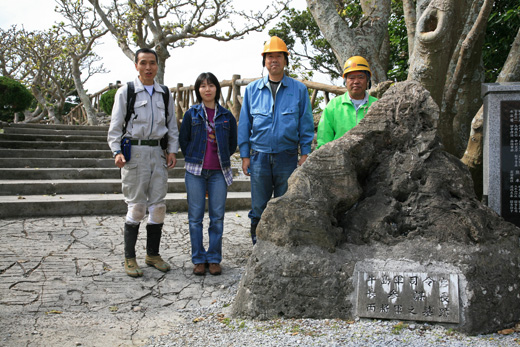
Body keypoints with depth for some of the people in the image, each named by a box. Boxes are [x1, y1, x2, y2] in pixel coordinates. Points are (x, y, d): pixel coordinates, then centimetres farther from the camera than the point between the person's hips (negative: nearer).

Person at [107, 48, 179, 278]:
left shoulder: (165, 94, 14)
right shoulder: (125, 92, 3)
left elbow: (172, 125, 16)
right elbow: (115, 126, 0)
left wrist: (173, 150, 4)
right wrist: (117, 151, -12)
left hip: (158, 152, 4)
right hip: (134, 152, -4)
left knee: (158, 204, 4)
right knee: (136, 206, -4)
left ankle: (153, 254, 18)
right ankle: (129, 258, 6)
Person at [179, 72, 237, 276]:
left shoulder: (227, 116, 7)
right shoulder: (191, 114, 4)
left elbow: (232, 144, 14)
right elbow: (183, 141, 9)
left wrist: (221, 159, 8)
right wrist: (194, 160, 7)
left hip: (219, 172, 1)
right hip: (195, 171, 0)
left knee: (217, 216, 2)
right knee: (195, 216, 1)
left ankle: (214, 259, 12)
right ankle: (198, 259, 11)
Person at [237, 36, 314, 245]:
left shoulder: (299, 90, 4)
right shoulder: (252, 89, 8)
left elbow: (306, 124, 5)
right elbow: (244, 124, 9)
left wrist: (305, 153, -1)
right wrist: (245, 155, 4)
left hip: (287, 157, -1)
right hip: (259, 157, 1)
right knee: (258, 209, 5)